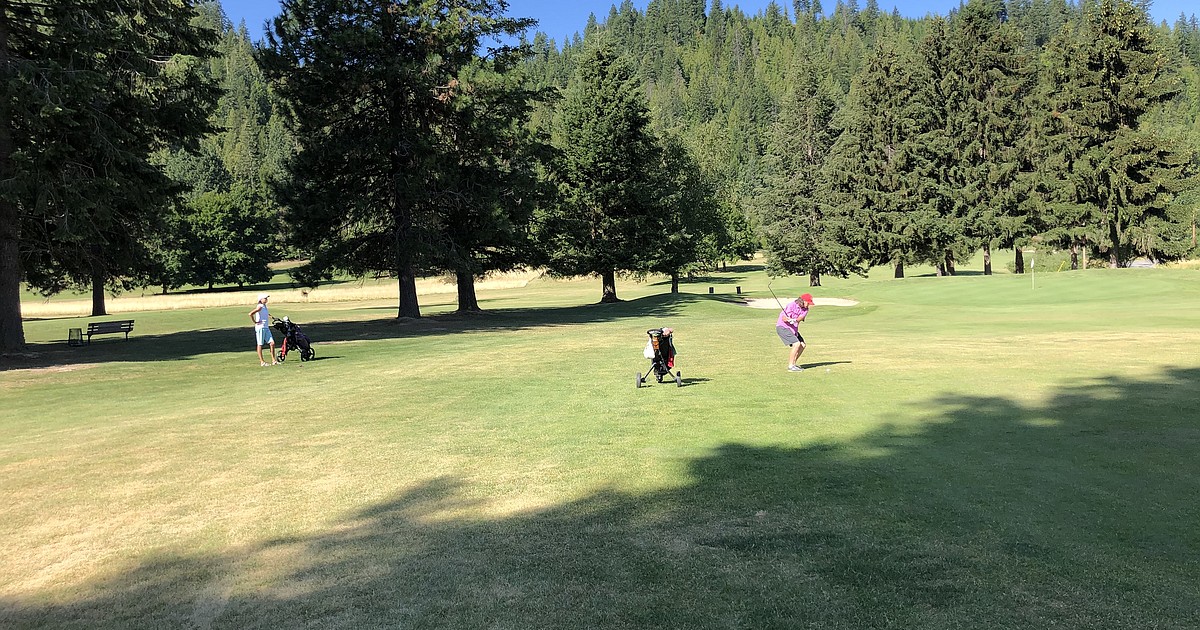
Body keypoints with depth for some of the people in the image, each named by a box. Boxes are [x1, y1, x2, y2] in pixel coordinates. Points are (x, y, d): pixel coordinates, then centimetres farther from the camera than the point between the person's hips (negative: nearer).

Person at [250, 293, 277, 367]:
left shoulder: (265, 306, 12)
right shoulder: (260, 307, -13)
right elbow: (250, 314, -24)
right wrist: (255, 322, -17)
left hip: (266, 328, 8)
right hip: (260, 328, -8)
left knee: (272, 343, 2)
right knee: (260, 345, 2)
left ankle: (273, 360, 6)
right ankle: (262, 362, 7)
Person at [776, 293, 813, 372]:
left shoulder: (805, 309, 3)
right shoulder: (792, 305, -18)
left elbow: (800, 318, -16)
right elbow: (783, 318, -22)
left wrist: (795, 320, -38)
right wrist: (789, 319, -44)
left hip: (793, 329, 9)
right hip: (782, 327, -9)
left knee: (802, 345, 6)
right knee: (796, 344, -20)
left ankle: (793, 364, 19)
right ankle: (790, 366, -16)